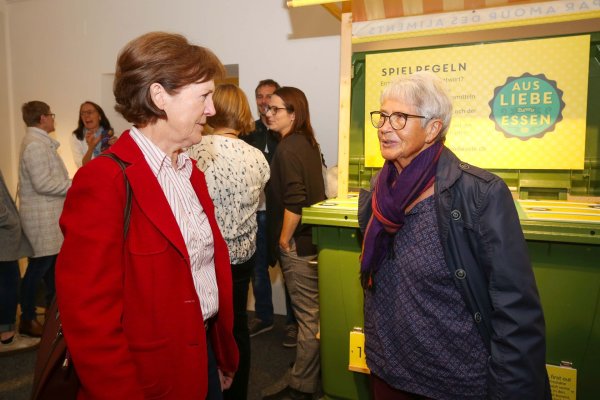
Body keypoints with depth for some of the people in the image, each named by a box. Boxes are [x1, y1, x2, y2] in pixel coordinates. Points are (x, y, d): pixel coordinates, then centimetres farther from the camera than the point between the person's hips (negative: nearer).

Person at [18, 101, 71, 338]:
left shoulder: (41, 141, 15)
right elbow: (43, 183, -23)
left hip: (49, 215, 10)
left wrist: (71, 184, 10)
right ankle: (27, 319, 11)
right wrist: (76, 185, -17)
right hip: (41, 217, -10)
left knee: (52, 262, 18)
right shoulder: (35, 144, -17)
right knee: (38, 266, -1)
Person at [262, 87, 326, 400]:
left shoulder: (288, 148, -15)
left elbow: (294, 201, -24)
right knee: (312, 311, 19)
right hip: (311, 236, 10)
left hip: (298, 242, -10)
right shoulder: (307, 143, 12)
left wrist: (284, 239, -14)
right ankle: (310, 374, 35)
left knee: (307, 314, 1)